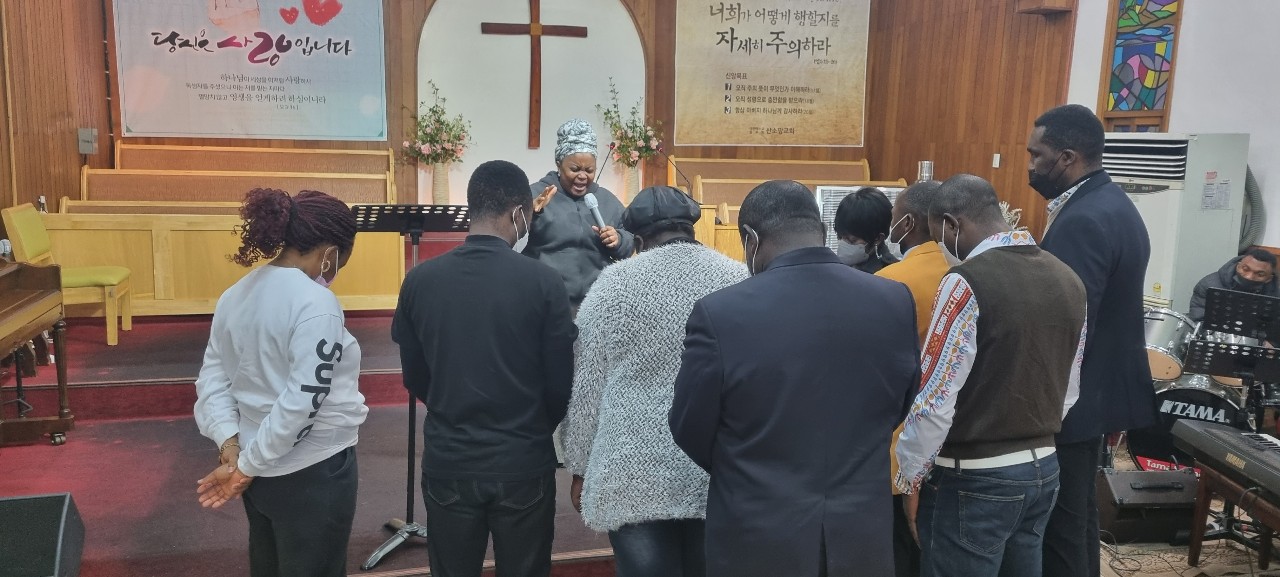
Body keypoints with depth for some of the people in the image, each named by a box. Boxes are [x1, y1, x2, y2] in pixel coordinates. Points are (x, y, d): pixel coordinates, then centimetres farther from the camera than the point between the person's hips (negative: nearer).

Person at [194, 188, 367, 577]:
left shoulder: (236, 295, 3)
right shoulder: (316, 304, -22)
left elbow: (212, 377, 3)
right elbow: (302, 402, -26)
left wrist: (229, 442, -6)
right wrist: (247, 466, -17)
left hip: (261, 471, 8)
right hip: (313, 474, -8)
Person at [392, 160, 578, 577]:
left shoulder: (420, 280, -6)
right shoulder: (543, 282, -13)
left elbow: (415, 378, 4)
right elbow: (561, 385, -7)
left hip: (447, 461, 2)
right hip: (523, 464, -2)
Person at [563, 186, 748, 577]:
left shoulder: (613, 283, -4)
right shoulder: (741, 279, 1)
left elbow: (587, 388, -1)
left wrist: (580, 469, 9)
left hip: (635, 476, -2)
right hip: (721, 477, 3)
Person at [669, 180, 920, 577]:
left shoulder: (719, 313, -19)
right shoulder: (895, 302, -7)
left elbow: (691, 433, -7)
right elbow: (902, 407, 7)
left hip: (757, 539, -3)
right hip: (864, 533, 3)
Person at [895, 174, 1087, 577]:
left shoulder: (967, 281, -20)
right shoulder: (1068, 279, 4)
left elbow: (935, 398, -20)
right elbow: (1069, 390, 11)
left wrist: (910, 476, -8)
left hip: (975, 480, -7)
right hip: (1044, 468, 8)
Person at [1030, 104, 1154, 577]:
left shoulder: (1082, 222, -23)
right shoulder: (1111, 204, 10)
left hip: (1070, 399, -10)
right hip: (1097, 388, 10)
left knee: (1061, 526, 1)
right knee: (1078, 515, 21)